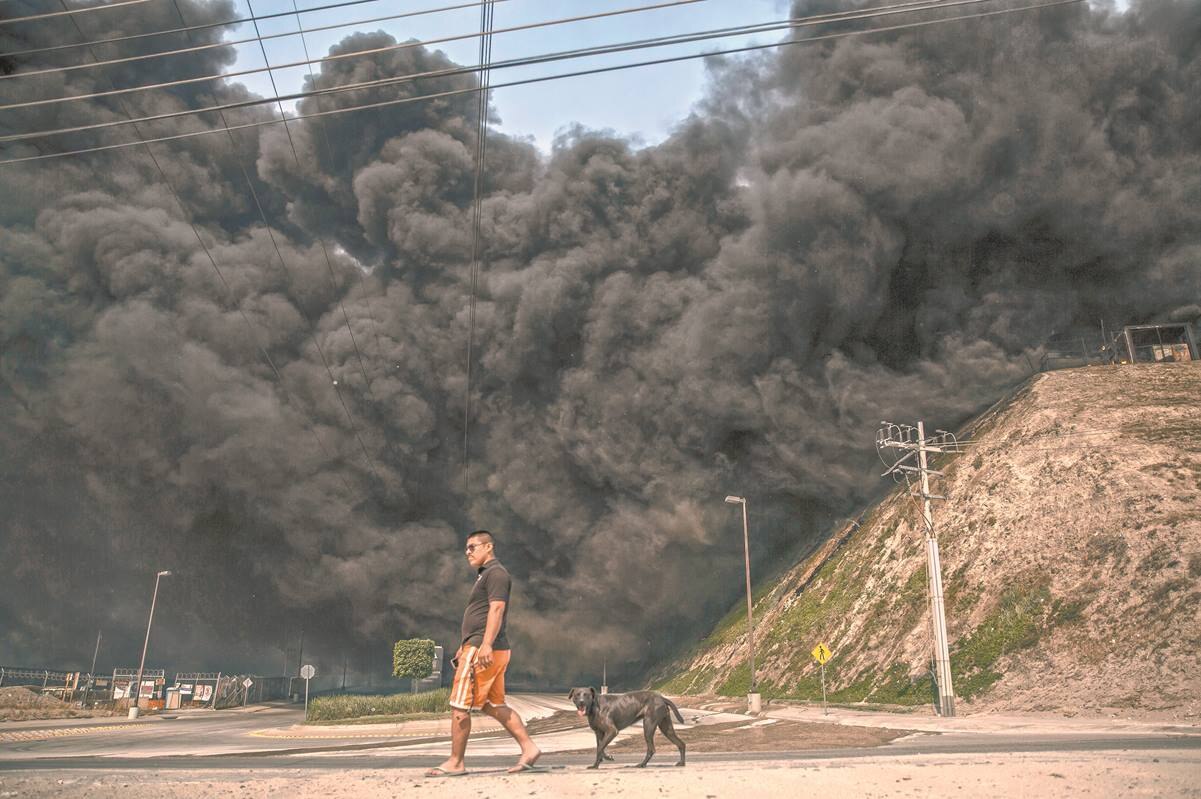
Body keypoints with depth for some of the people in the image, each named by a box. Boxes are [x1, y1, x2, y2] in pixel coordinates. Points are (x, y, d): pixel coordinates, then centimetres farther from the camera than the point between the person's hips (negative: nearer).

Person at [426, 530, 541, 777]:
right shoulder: (484, 575, 22)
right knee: (494, 706, 11)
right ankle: (529, 749, 10)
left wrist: (486, 645, -28)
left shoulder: (496, 573, -10)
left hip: (482, 650, -10)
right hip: (478, 648, 10)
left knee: (459, 706, -4)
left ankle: (455, 762, 5)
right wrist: (465, 645, 26)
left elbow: (497, 609, -21)